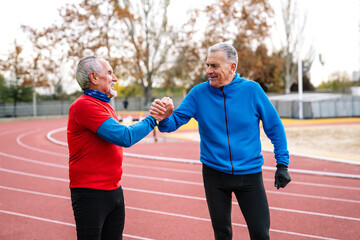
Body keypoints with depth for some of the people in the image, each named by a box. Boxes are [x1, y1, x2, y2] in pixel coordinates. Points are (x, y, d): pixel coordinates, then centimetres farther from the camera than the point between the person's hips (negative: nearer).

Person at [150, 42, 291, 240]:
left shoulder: (251, 90, -7)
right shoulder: (199, 93, -5)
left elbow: (275, 127, -1)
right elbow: (175, 121, -12)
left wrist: (282, 164, -3)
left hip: (249, 173, -1)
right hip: (214, 173, 1)